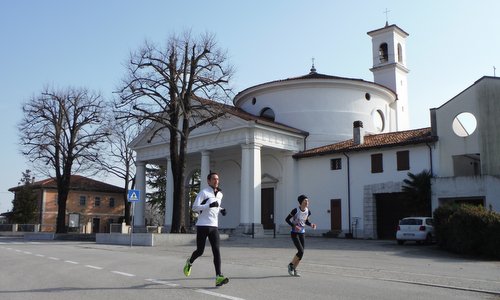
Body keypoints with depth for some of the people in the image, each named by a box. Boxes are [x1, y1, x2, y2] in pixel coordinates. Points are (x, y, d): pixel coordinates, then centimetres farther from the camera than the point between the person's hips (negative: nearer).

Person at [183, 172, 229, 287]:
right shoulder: (203, 192, -6)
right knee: (200, 251, 3)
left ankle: (218, 277, -15)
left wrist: (221, 209, 10)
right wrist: (209, 205, -23)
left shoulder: (220, 194, 14)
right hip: (202, 225, -5)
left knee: (216, 250, -10)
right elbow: (195, 207, -12)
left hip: (214, 226, 5)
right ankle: (189, 262, 36)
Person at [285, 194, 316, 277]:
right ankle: (291, 265, 7)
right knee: (301, 251, -16)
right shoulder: (296, 210, -17)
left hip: (302, 233, 6)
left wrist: (311, 224, -4)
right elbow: (287, 219, -10)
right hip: (294, 233, -6)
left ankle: (294, 269, 21)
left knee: (301, 253, 4)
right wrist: (294, 226, -22)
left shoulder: (308, 212, 0)